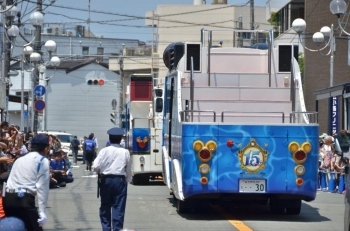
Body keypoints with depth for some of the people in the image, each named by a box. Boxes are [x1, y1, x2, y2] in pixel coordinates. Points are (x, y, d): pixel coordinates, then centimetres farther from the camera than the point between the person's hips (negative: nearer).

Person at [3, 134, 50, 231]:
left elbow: (12, 179, 19)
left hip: (8, 198, 7)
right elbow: (42, 187, -5)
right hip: (24, 199, -7)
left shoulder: (20, 159, 26)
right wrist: (42, 211, -10)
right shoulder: (43, 161, 5)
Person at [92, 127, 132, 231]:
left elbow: (95, 167, -9)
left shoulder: (104, 151, -4)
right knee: (119, 207, 1)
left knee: (105, 206, 12)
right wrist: (127, 180, 16)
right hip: (120, 180, 0)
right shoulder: (125, 152, -2)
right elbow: (128, 169, 3)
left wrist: (100, 172, 12)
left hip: (106, 180, 1)